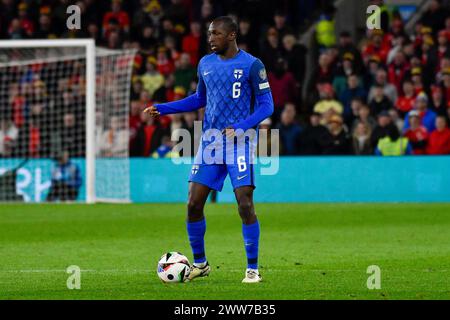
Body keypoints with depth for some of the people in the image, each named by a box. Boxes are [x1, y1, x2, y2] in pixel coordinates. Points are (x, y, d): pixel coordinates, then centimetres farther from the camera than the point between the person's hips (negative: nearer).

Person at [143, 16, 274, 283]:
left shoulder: (252, 65, -7)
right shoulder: (206, 64, 10)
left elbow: (267, 105, -7)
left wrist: (241, 128, -20)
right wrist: (162, 109, 16)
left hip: (239, 142, -5)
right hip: (210, 141, 5)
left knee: (245, 204, -12)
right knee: (194, 204, 0)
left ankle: (253, 269, -2)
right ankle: (199, 264, 17)